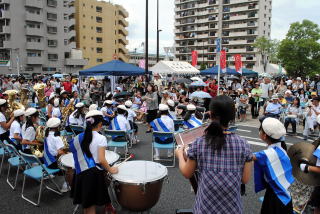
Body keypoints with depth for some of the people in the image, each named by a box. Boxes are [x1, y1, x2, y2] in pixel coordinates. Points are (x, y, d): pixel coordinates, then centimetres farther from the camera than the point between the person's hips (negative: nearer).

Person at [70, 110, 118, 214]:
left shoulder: (77, 138, 6)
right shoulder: (101, 138, -9)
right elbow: (101, 160, -15)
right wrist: (110, 169, 0)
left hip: (81, 173, 5)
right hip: (95, 173, -5)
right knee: (91, 205, 9)